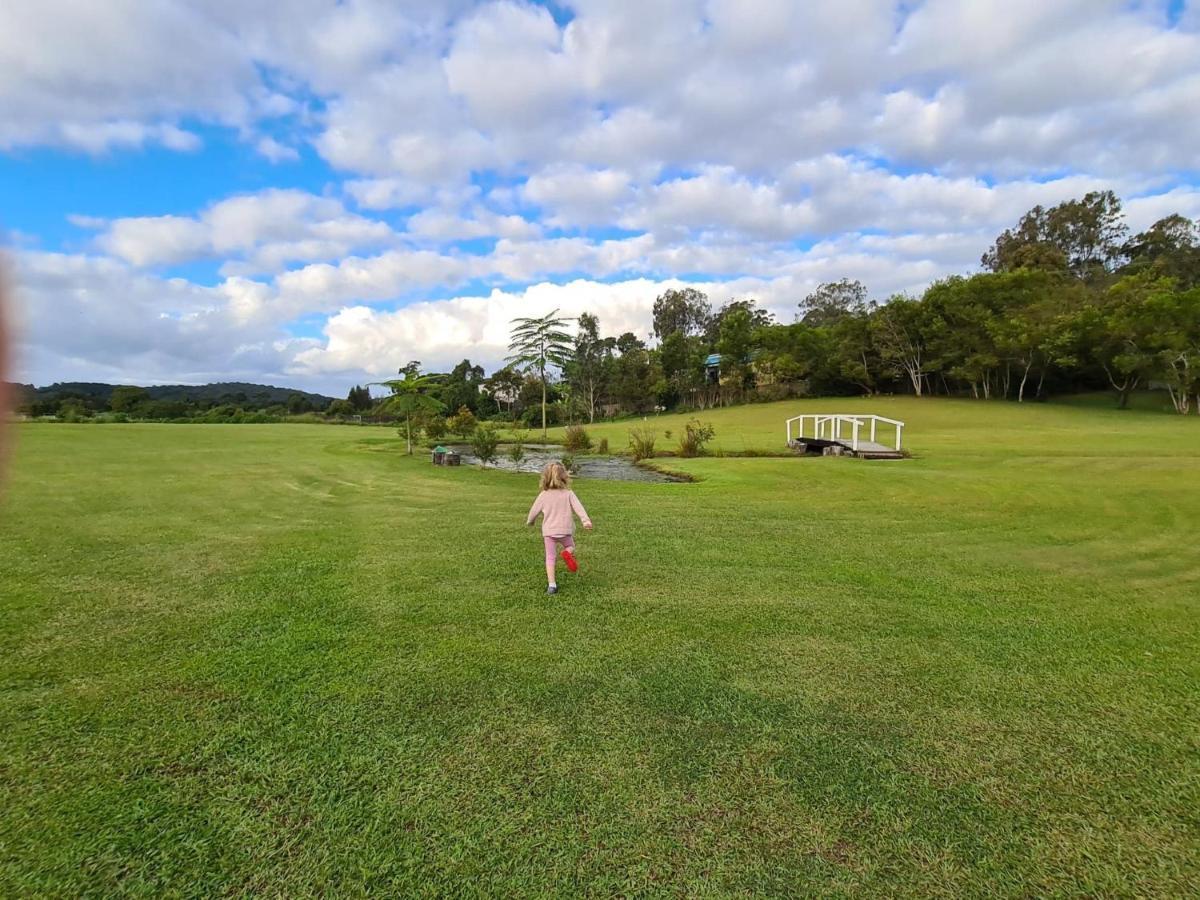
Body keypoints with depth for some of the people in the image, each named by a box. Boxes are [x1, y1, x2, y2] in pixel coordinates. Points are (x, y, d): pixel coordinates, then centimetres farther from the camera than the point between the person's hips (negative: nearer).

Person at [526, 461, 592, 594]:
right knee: (570, 546, 26)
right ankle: (567, 552, -9)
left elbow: (534, 510, 8)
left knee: (550, 557, 7)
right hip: (565, 530, 0)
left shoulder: (543, 495, -2)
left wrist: (529, 521, 28)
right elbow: (578, 507, -16)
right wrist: (586, 520, -24)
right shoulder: (568, 493, -4)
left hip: (549, 531, 0)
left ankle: (551, 584, -2)